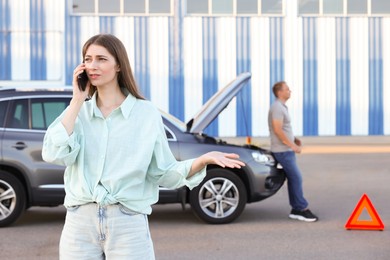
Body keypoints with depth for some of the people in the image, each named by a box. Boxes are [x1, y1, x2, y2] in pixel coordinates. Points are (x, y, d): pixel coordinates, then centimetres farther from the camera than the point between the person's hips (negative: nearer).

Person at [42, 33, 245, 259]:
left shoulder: (147, 114, 1)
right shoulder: (77, 111, 7)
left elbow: (164, 173, 2)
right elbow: (54, 154, -10)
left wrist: (204, 160, -15)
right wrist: (77, 101, -6)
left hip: (128, 224, -2)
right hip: (80, 223, 2)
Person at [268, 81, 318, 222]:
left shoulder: (281, 107, 16)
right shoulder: (277, 107, -16)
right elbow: (277, 130, -23)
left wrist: (293, 139, 13)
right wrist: (292, 145, -19)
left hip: (287, 150, 10)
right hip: (283, 151, -10)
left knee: (293, 179, 10)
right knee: (296, 178, -9)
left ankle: (296, 210, 13)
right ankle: (303, 209, -5)